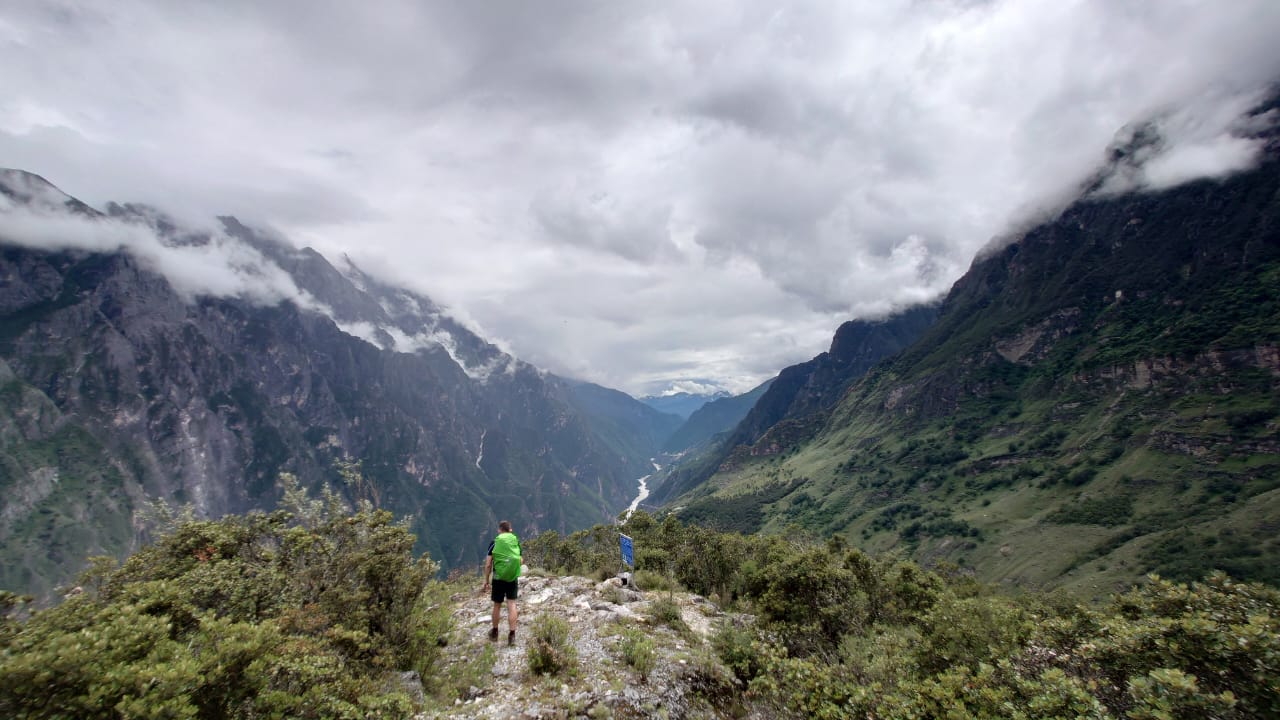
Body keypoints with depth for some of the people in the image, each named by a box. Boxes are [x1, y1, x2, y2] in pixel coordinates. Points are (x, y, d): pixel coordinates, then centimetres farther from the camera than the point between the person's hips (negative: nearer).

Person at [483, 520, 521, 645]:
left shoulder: (494, 543, -3)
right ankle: (512, 635, -2)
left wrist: (486, 580, 6)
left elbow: (488, 564, -4)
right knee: (511, 604, 3)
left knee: (497, 605, 13)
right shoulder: (516, 541, 3)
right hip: (513, 578, 1)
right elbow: (520, 561, 9)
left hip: (499, 578, -1)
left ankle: (494, 632, 30)